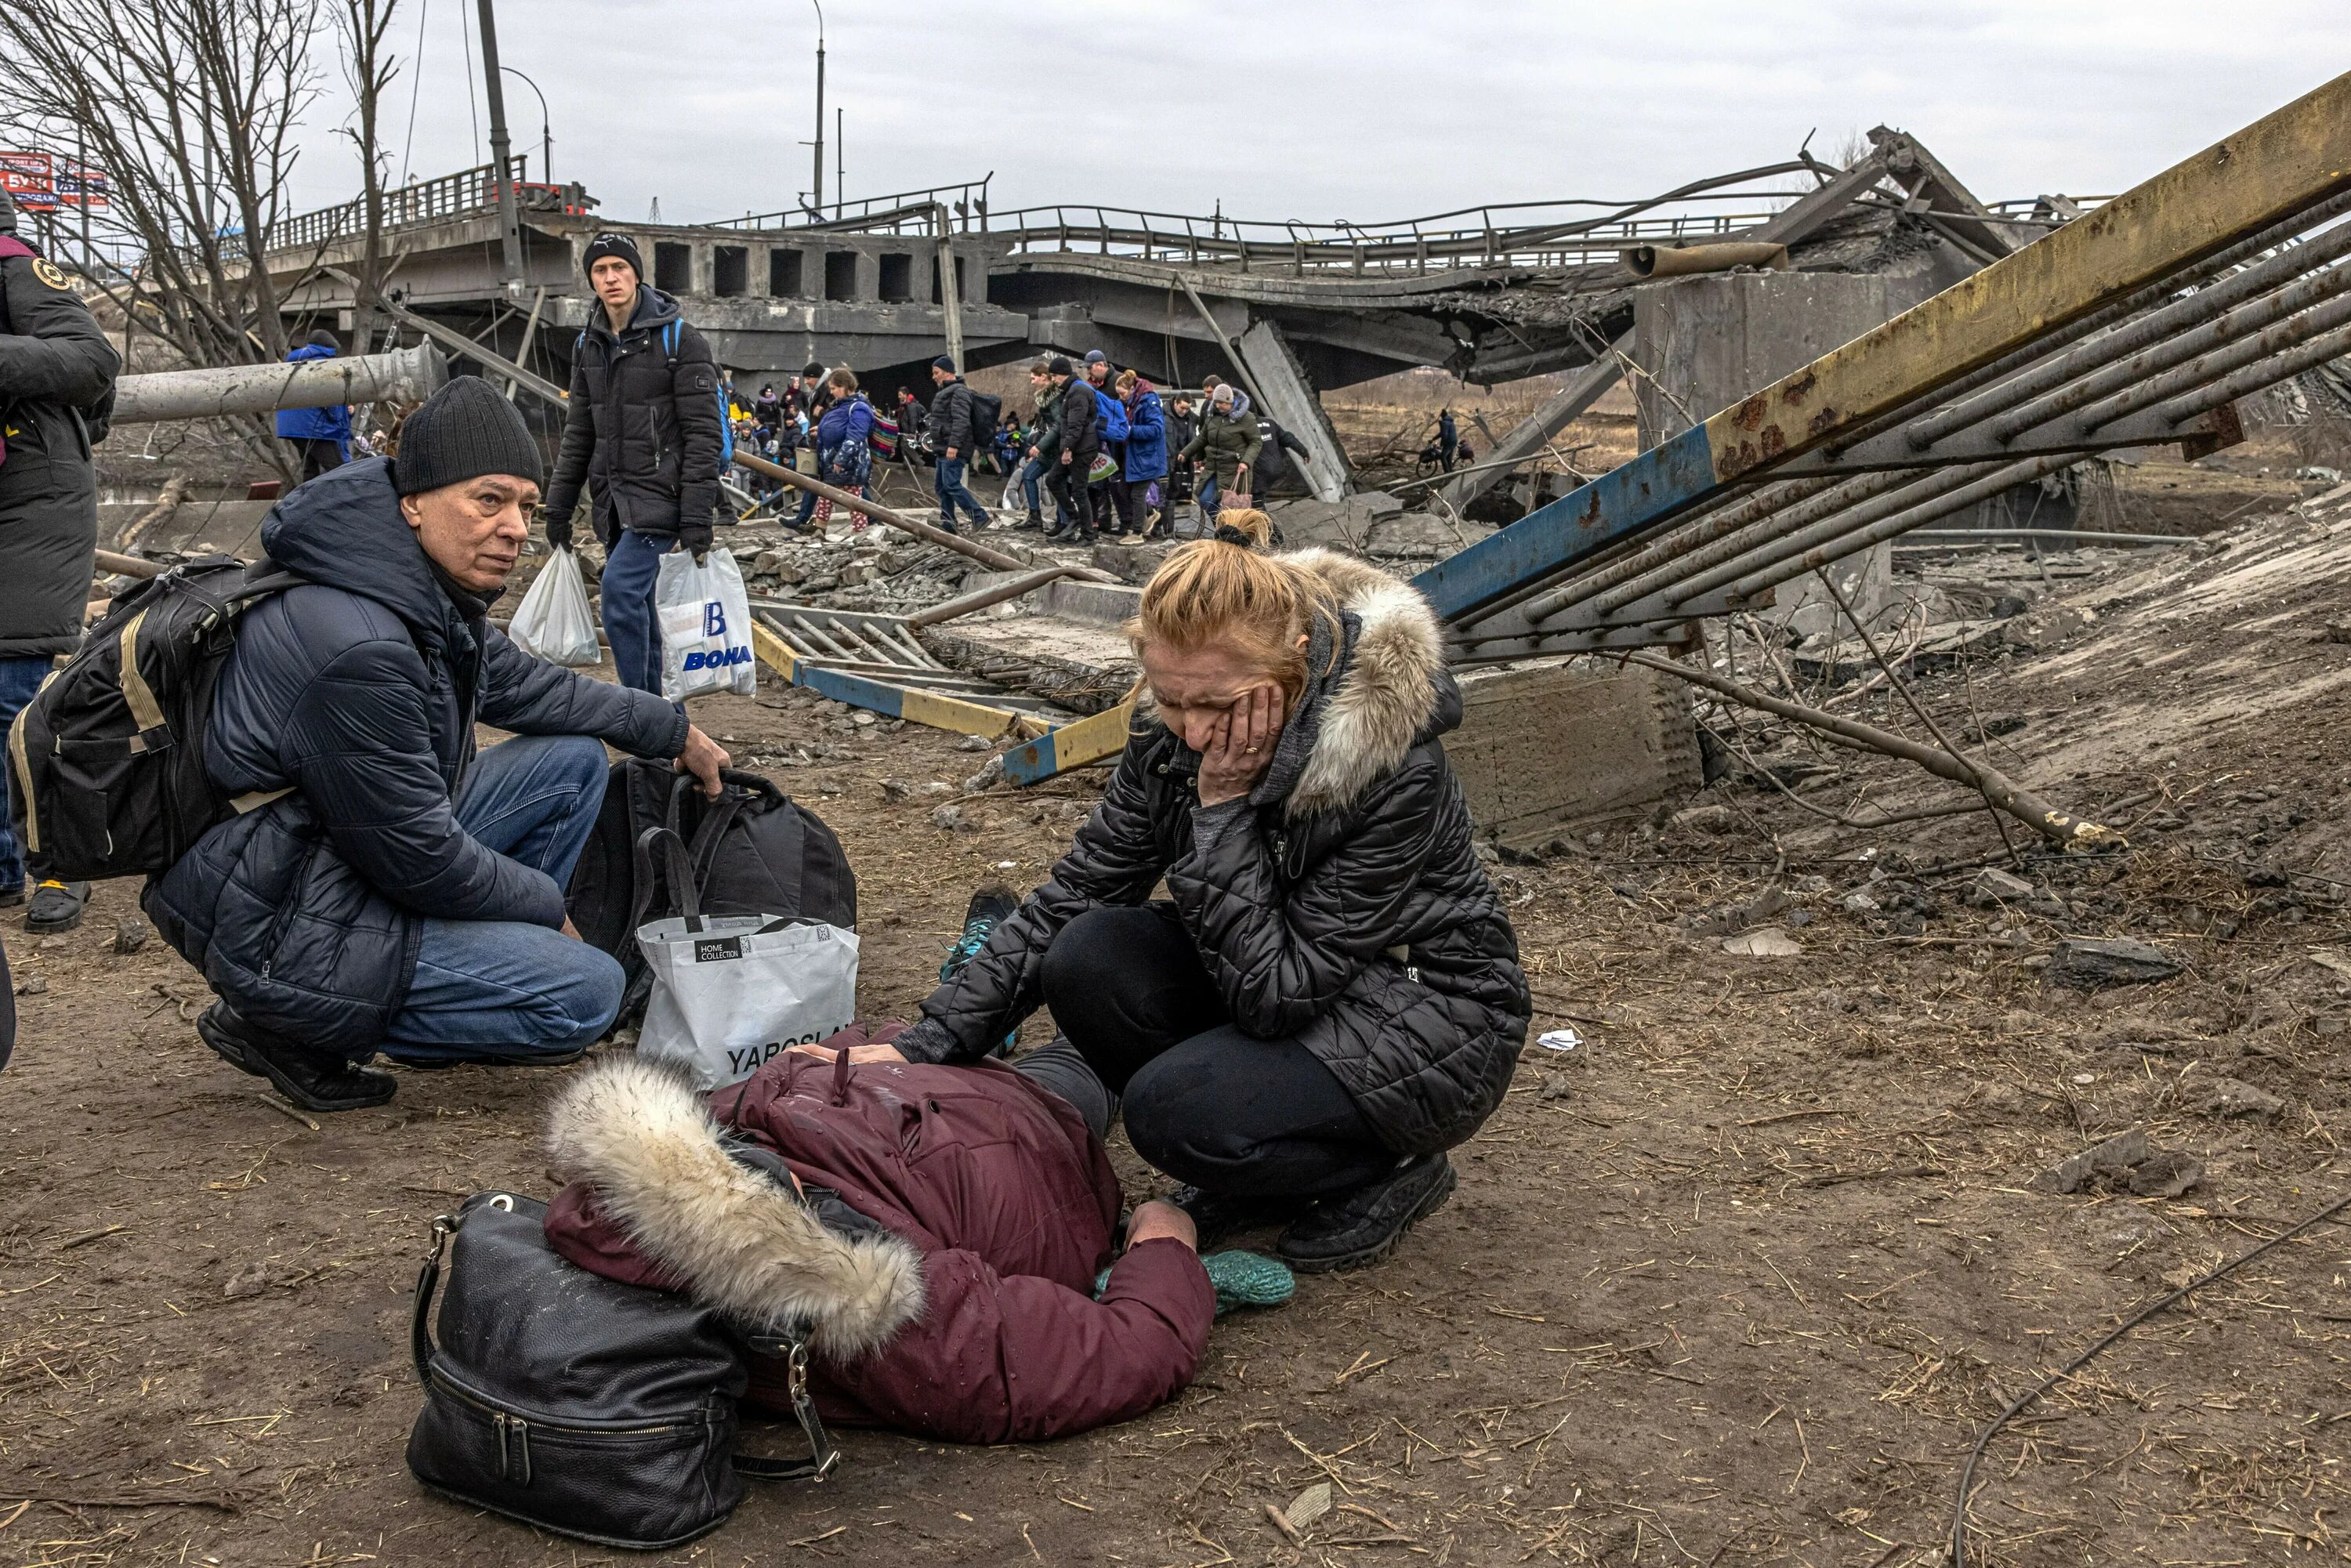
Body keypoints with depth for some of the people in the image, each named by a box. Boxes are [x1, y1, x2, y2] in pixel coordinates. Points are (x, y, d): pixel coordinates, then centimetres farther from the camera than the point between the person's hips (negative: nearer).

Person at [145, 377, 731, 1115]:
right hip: (279, 926, -10)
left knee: (574, 762, 9)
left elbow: (520, 684, 20)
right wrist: (547, 907, -7)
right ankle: (290, 1025, -4)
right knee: (587, 992, -15)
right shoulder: (358, 647, -31)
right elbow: (419, 857, -24)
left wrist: (674, 731, 23)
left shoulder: (434, 593, 0)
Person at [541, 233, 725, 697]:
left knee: (621, 588, -21)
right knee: (635, 606, 9)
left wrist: (697, 519, -18)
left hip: (662, 498, -7)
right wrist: (558, 506, 14)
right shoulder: (589, 345, 12)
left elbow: (703, 435, -12)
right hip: (615, 501, 7)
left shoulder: (679, 340, -8)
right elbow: (578, 433, 19)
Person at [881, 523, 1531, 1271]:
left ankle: (1388, 1170, 1)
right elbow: (1070, 899, -8)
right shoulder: (1174, 733, -12)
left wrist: (1223, 807, -31)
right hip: (1298, 967, 7)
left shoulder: (1397, 770, -31)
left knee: (1177, 1105, -29)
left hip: (1430, 1009, -6)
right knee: (1087, 960, -20)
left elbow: (1275, 991, -28)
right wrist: (926, 1047, -15)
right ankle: (1253, 1179, 4)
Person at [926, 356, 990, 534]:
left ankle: (979, 516, -13)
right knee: (941, 486, 10)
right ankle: (947, 524, 13)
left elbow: (961, 421, -23)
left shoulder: (959, 392, -12)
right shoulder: (945, 392, 22)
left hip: (954, 451, -11)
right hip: (944, 450, 11)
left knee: (951, 485, -16)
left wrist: (954, 445, -30)